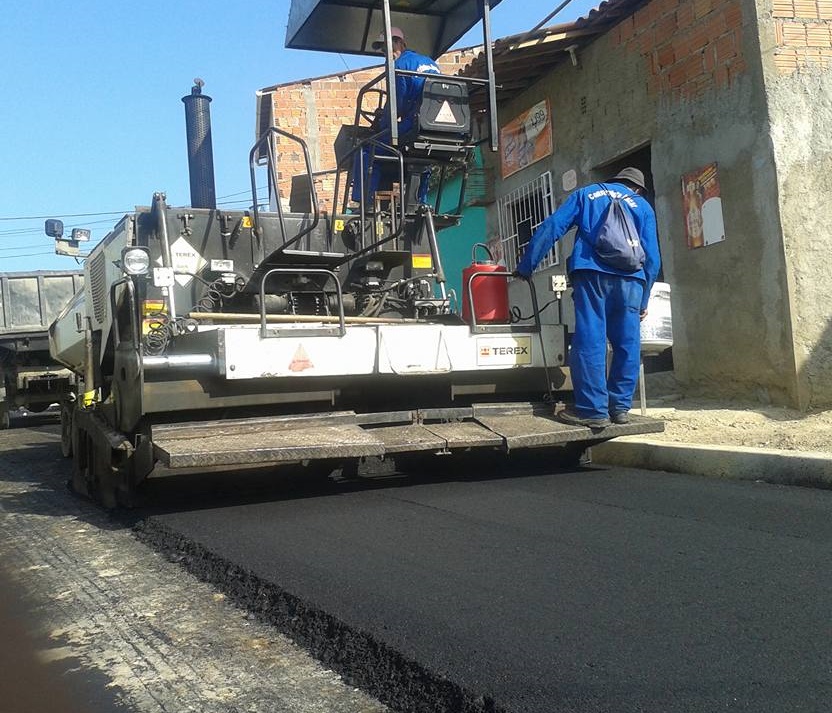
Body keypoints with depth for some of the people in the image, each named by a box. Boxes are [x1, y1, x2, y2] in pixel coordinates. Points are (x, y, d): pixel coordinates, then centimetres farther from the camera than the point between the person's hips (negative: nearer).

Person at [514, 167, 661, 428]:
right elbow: (652, 257, 17)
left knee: (590, 342, -5)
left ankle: (593, 410, -8)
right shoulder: (643, 206, 23)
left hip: (591, 273, -1)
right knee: (627, 345, 9)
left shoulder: (586, 194, 23)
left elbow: (551, 228, 11)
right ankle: (620, 406, 13)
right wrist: (643, 301, 23)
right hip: (630, 278, 2)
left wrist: (525, 267, 12)